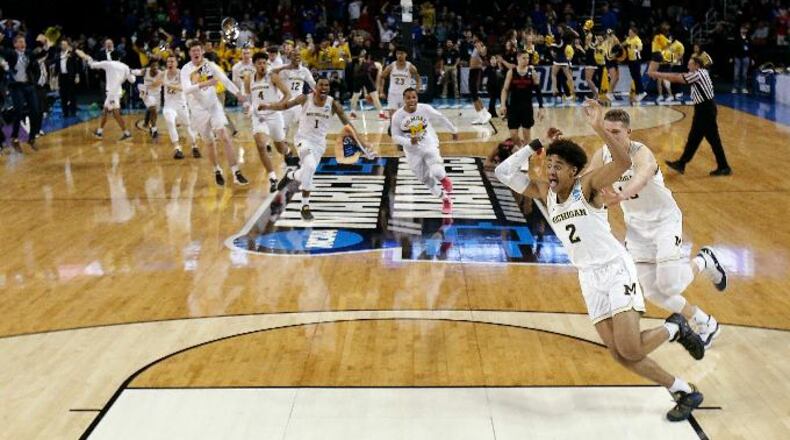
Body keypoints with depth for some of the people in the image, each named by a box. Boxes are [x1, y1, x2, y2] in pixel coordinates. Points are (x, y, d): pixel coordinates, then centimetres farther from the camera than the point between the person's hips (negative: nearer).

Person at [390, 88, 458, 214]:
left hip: (429, 145, -2)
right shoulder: (397, 116, -17)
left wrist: (453, 130, 11)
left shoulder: (425, 108, -17)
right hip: (413, 151, 2)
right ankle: (445, 199, 33)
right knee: (426, 179, 10)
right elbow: (395, 136, -9)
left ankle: (445, 180, 13)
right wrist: (409, 142, -28)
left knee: (436, 172, -25)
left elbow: (441, 117, 0)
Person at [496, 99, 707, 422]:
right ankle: (684, 393, 14)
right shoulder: (545, 192, 6)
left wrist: (599, 127, -39)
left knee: (630, 349, -16)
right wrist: (538, 145, 0)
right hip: (589, 278, 6)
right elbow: (505, 173, 5)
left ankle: (674, 328, 15)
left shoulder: (588, 185, -10)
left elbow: (623, 162, -28)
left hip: (616, 269, -6)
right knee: (618, 353, -1)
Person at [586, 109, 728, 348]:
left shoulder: (641, 153, -28)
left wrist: (621, 196, -71)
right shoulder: (602, 155, -9)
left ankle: (703, 261, 15)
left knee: (668, 283, -19)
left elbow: (641, 179, -51)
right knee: (653, 293, 4)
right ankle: (706, 324, 23)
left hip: (664, 219, -6)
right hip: (636, 226, 6)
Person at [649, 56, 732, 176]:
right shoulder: (701, 73, 12)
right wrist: (659, 75, 11)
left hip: (705, 109, -10)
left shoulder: (697, 74, -16)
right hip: (703, 108, 10)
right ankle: (681, 164, 22)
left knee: (713, 138, -4)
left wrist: (657, 74, -9)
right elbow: (679, 76, 15)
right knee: (694, 138, 15)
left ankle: (724, 167, 3)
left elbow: (676, 78, -16)